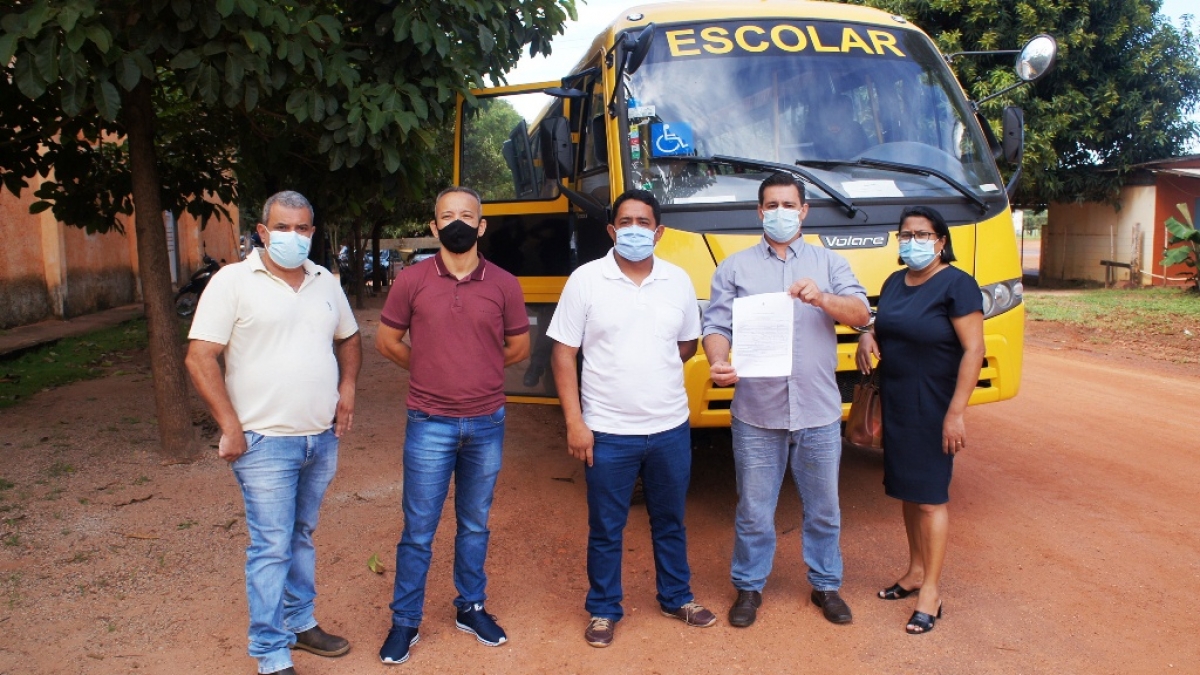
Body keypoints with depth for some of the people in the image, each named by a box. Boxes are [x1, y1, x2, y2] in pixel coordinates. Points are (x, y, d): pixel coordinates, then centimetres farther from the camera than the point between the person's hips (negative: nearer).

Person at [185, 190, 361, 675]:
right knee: (271, 548, -1)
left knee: (302, 535, 19)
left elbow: (349, 339, 24)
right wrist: (230, 427, -15)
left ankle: (300, 623, 35)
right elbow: (199, 358, -12)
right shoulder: (233, 281, -8)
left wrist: (347, 386, 7)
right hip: (265, 441, -5)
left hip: (322, 438, 6)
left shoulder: (325, 282, 10)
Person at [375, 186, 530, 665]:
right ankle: (405, 621, 22)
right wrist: (431, 371, 6)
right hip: (430, 424, -1)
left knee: (475, 524, 17)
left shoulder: (503, 284, -2)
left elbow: (518, 347, 8)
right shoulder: (411, 280, -4)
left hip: (486, 423, 2)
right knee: (418, 530, 7)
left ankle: (470, 607, 33)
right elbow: (386, 341, 5)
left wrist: (476, 370, 9)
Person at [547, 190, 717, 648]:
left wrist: (655, 367, 0)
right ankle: (603, 610, 29)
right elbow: (563, 353, -7)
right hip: (607, 432, -3)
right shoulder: (586, 280, -7)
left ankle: (677, 597, 39)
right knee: (605, 528, 11)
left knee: (670, 521, 19)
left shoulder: (678, 281, 3)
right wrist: (574, 422, -11)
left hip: (670, 429, 3)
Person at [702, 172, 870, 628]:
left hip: (819, 413, 1)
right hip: (757, 414, -1)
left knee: (824, 508, 15)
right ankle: (749, 587, 28)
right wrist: (718, 362, -25)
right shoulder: (734, 268, 5)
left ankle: (826, 585, 34)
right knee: (754, 510, 10)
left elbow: (861, 314, -4)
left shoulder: (828, 263, 8)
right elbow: (717, 325, -4)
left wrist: (822, 298, -24)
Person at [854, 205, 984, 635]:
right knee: (906, 491, 15)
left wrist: (955, 413, -21)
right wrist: (867, 336, -1)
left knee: (930, 497, -1)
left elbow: (974, 350, -17)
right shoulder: (894, 283, 10)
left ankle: (931, 591, 10)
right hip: (895, 405, 7)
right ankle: (915, 571, 30)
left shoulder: (957, 284, -13)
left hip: (932, 410, -7)